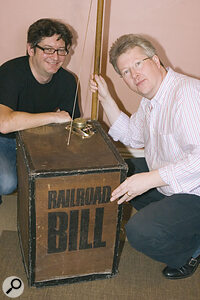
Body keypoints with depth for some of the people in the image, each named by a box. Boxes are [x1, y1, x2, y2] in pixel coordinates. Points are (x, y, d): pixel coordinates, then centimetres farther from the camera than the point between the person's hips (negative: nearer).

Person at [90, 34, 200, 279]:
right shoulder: (151, 99, 7)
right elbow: (132, 136, 20)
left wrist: (151, 179, -35)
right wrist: (106, 99, 11)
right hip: (166, 183, 10)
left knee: (140, 232, -24)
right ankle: (162, 214, 15)